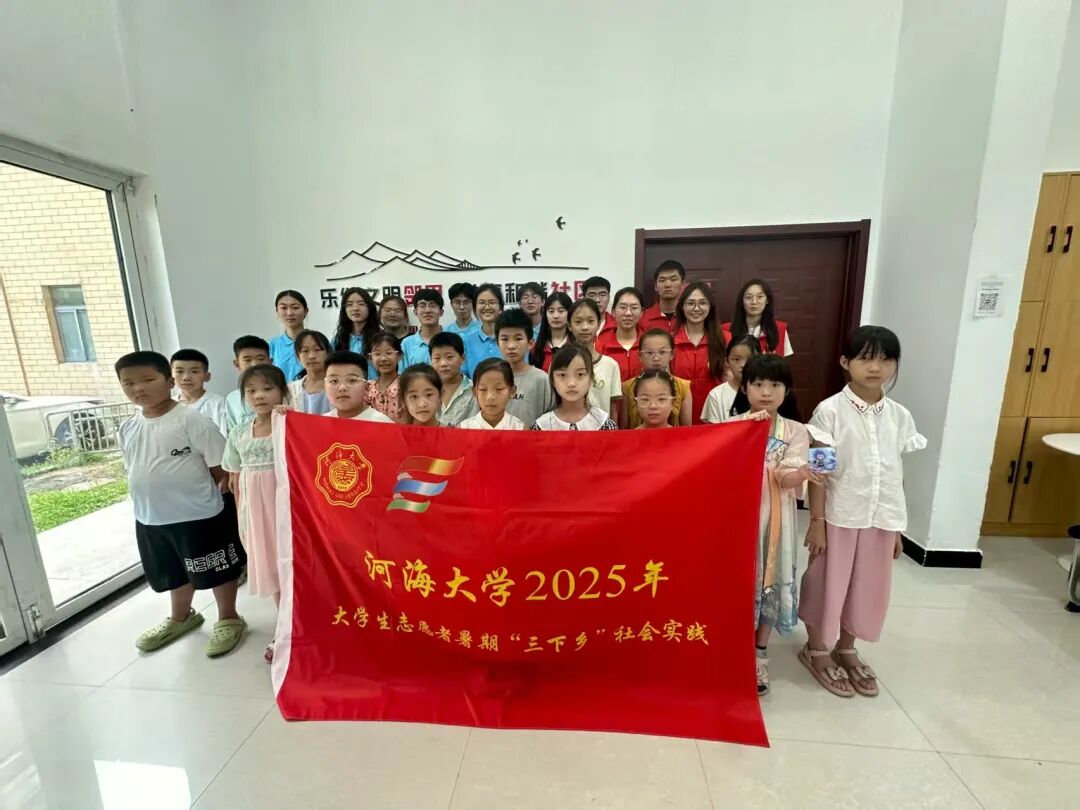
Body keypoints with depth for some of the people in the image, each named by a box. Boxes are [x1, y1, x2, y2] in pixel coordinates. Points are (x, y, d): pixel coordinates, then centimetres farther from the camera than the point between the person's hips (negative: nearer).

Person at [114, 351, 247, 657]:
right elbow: (135, 470, 17)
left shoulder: (191, 420, -16)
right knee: (174, 573, 25)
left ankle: (228, 619, 28)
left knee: (216, 571, 8)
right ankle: (180, 617, 48)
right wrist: (158, 494, 7)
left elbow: (221, 466, -15)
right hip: (150, 518, 7)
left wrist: (194, 491, -6)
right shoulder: (126, 429, 5)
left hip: (199, 515, -6)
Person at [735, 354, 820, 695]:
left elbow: (788, 480, -10)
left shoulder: (796, 432, 1)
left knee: (770, 582, 9)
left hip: (773, 519, 1)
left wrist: (798, 474, -34)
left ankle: (760, 654, 28)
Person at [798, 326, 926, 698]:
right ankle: (816, 650, 31)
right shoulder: (830, 410, -12)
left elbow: (896, 472, 7)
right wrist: (816, 521, -11)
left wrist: (897, 526, 9)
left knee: (868, 586, 17)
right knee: (827, 584, 10)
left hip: (881, 517, 5)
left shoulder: (899, 415, 2)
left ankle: (846, 649, 39)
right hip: (839, 515, -4)